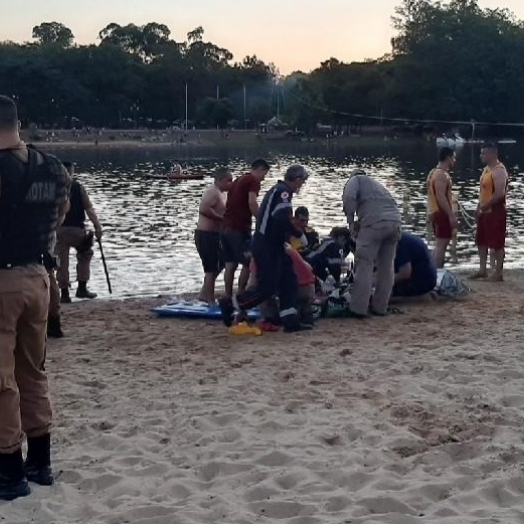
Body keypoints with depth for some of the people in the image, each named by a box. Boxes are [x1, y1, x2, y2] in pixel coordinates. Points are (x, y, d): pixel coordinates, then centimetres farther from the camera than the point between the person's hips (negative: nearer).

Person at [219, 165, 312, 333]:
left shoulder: (277, 190, 18)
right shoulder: (283, 191, -14)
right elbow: (283, 219, -29)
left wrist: (287, 238, 16)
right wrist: (299, 234, -15)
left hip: (272, 246, 11)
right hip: (267, 248, -11)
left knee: (289, 282, 9)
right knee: (267, 287, -7)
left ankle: (290, 321, 11)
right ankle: (229, 304, 4)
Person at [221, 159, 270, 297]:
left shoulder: (238, 181, 22)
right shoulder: (253, 181, -5)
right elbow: (252, 203, -19)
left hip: (226, 227, 8)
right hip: (240, 229, -8)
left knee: (230, 264, 9)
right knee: (248, 263, -1)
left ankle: (228, 297, 10)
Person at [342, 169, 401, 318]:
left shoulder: (355, 179, 18)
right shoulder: (376, 184, 37)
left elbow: (348, 198, -5)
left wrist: (350, 221, 4)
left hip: (375, 222, -7)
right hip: (395, 222, 7)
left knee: (364, 265, -3)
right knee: (386, 267, 13)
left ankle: (358, 309, -4)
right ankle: (380, 307, 20)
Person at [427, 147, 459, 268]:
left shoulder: (434, 172, 16)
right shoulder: (442, 174, -15)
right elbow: (441, 197, -24)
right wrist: (452, 215, -24)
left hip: (434, 212, 10)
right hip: (442, 213, -10)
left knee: (439, 245, 16)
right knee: (441, 245, -9)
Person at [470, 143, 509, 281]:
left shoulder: (499, 171, -18)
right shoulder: (487, 169, 13)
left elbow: (500, 193, -25)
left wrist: (486, 206, -18)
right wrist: (479, 208, 15)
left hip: (496, 212, -10)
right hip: (485, 212, 10)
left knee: (497, 244, -4)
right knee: (482, 241, 14)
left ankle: (498, 273, 1)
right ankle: (483, 270, 23)